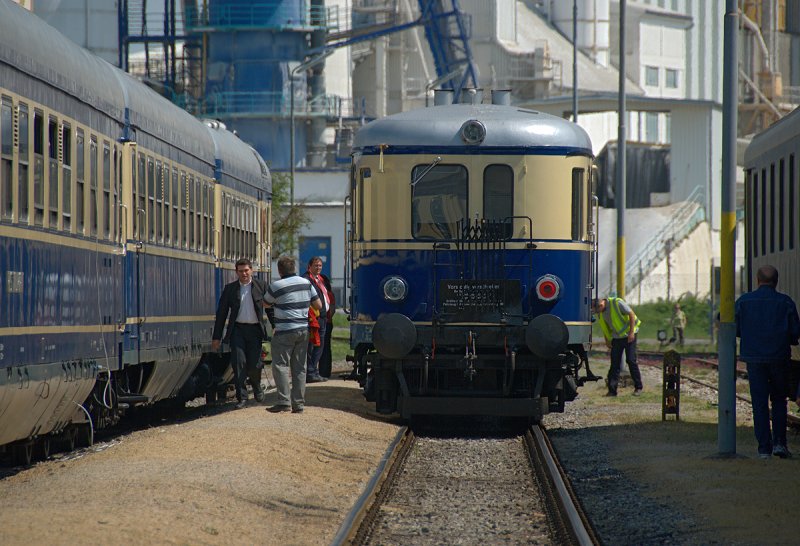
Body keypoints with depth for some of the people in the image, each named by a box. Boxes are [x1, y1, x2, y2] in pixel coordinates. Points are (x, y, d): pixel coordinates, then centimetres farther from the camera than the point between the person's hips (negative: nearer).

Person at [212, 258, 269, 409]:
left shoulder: (261, 286, 2)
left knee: (255, 364, -2)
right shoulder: (230, 289, 5)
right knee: (238, 363, -7)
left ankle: (256, 386, 31)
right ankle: (242, 397, 0)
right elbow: (221, 313, 7)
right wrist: (216, 337, 4)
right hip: (237, 330, 1)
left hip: (255, 330, -1)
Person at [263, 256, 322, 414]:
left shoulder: (276, 286, -8)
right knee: (299, 368, 9)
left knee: (280, 365, -2)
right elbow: (318, 306, 7)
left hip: (285, 331, -5)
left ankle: (284, 401, -13)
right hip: (303, 330, 5)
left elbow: (265, 304, 8)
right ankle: (299, 403, 8)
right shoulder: (307, 283, 5)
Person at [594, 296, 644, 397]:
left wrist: (631, 332, -19)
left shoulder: (617, 303, -20)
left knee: (631, 360, -7)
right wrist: (607, 340, 11)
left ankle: (638, 387, 3)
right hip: (616, 337, 6)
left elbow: (631, 314, -16)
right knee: (614, 363, 0)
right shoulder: (600, 313, 0)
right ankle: (612, 390, 0)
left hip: (628, 335, -6)